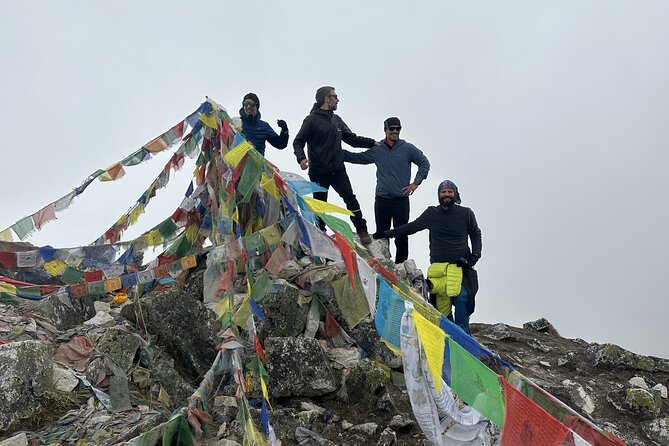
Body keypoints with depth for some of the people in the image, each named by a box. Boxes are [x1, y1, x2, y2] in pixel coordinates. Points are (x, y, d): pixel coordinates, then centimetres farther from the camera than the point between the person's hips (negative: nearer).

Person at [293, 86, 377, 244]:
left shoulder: (336, 120, 14)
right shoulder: (312, 119, -5)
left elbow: (352, 138, 21)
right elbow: (298, 142, -5)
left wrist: (372, 142, 10)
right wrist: (301, 158, -24)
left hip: (338, 170, 4)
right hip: (319, 172, -4)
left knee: (350, 198, -5)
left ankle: (362, 231, 0)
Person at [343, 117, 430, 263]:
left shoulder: (408, 148, 0)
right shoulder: (376, 149, 7)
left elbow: (424, 163, 7)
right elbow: (357, 158, 18)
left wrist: (416, 182, -2)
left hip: (401, 199, -2)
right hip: (381, 199, 3)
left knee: (401, 235, -1)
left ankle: (401, 264, 7)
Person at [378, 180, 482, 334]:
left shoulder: (466, 214, 6)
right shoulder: (431, 214, 8)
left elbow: (476, 235, 20)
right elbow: (411, 227, 19)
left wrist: (475, 255, 4)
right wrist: (385, 234, 20)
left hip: (461, 265, -1)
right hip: (438, 267, 2)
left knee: (461, 298, -20)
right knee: (442, 304, -7)